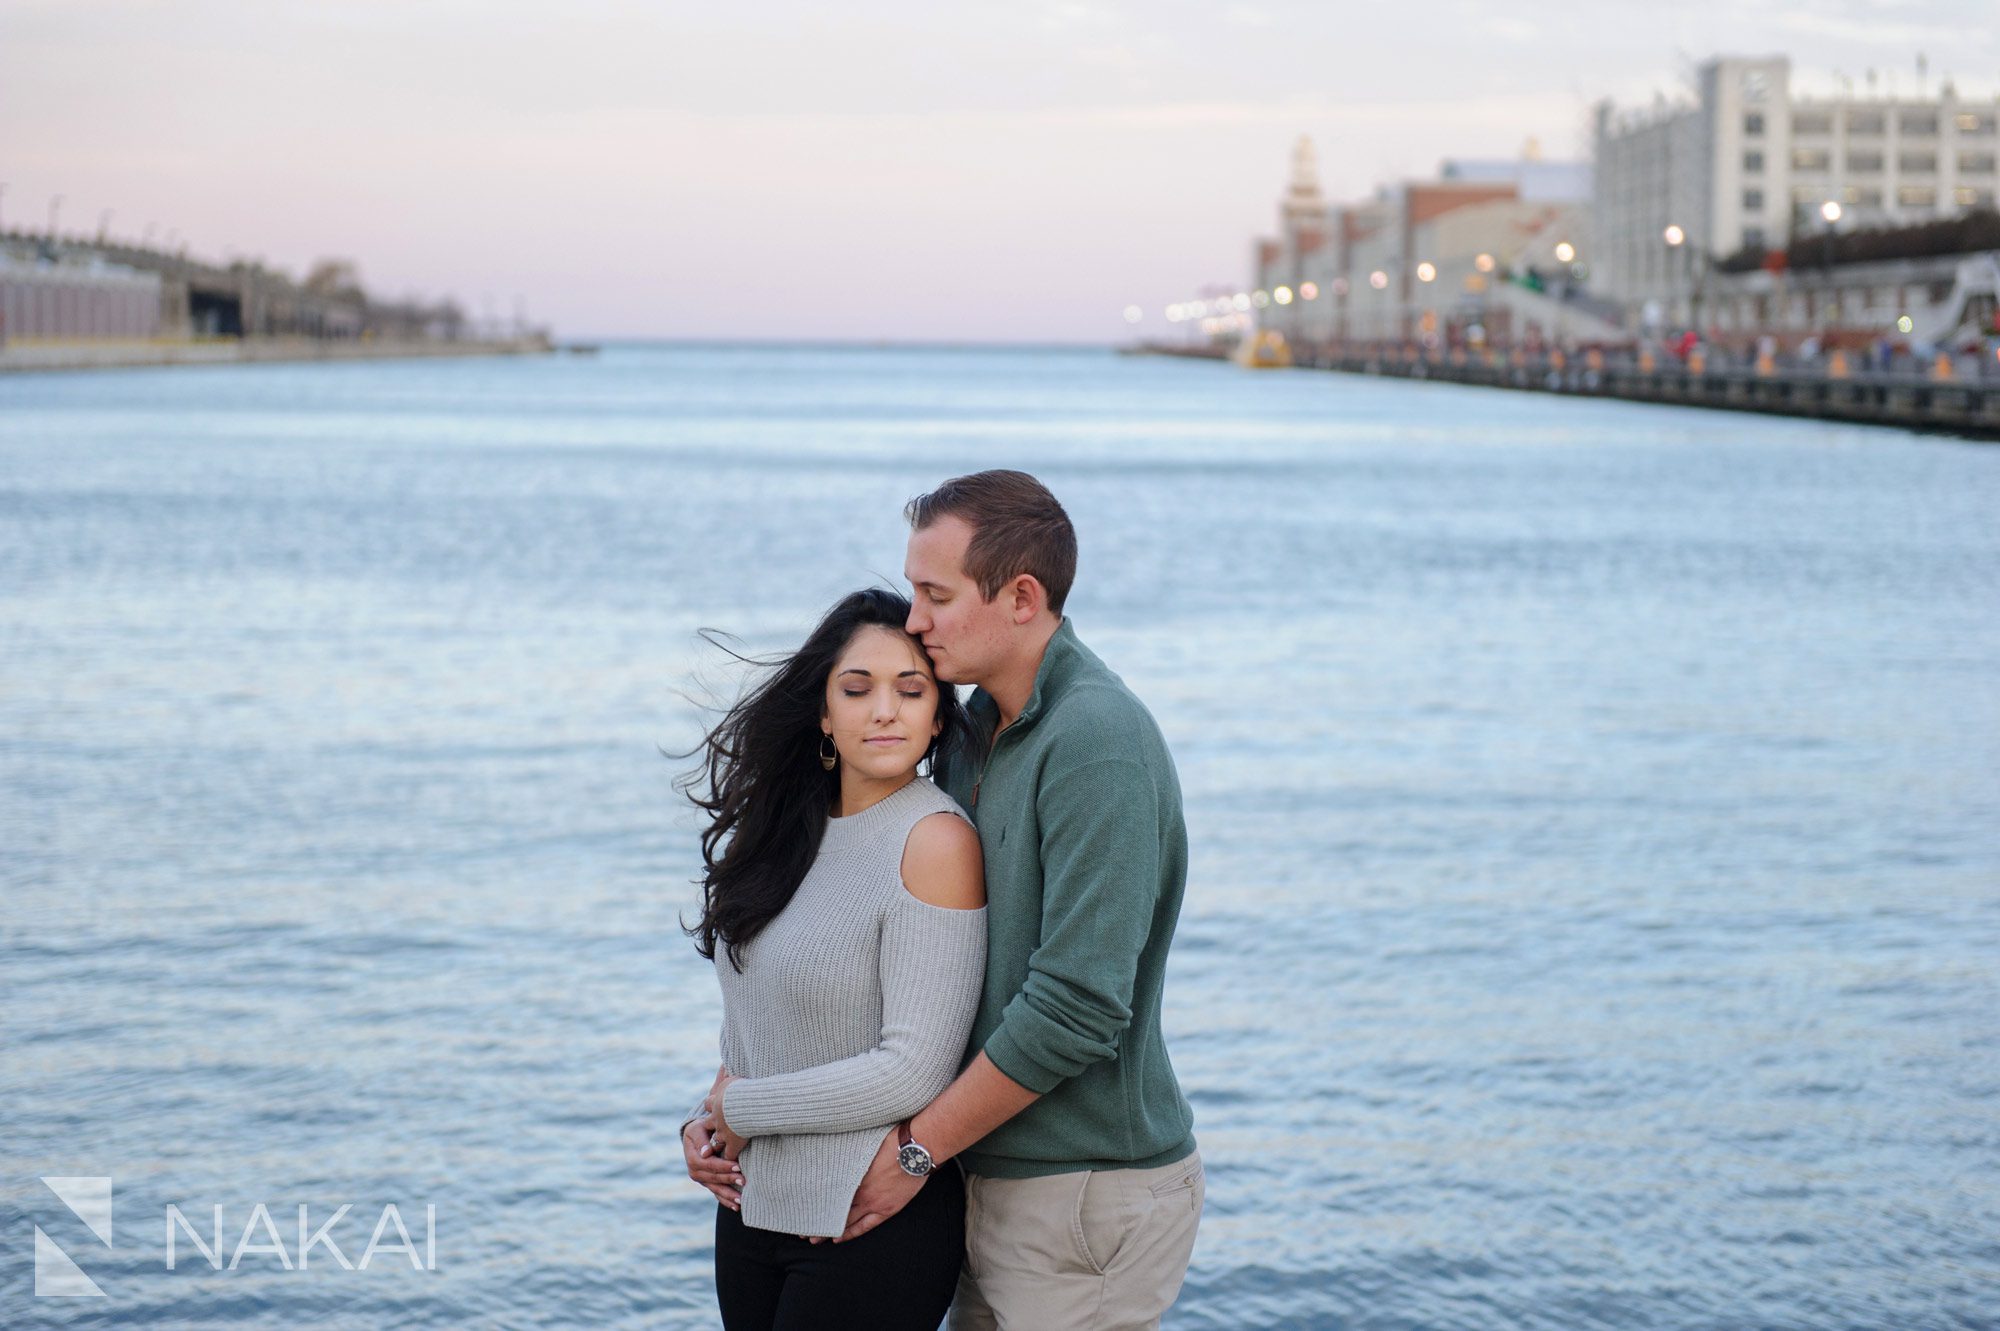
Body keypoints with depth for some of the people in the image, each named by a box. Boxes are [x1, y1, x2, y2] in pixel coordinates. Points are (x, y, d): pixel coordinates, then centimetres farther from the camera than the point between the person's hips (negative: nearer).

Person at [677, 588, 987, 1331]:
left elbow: (914, 1073, -21)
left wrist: (742, 1108, -11)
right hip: (753, 1207, 7)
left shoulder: (936, 841, -16)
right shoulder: (793, 826, 7)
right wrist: (706, 1124, 1)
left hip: (874, 1232, -7)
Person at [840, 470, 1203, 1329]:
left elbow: (1076, 1007, -26)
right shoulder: (977, 725, 10)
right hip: (1000, 1177, 9)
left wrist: (918, 1148, -16)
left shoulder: (1097, 743, -20)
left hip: (1089, 1194, -9)